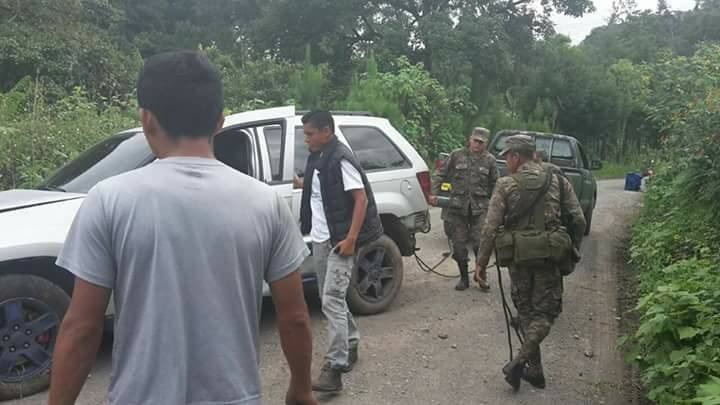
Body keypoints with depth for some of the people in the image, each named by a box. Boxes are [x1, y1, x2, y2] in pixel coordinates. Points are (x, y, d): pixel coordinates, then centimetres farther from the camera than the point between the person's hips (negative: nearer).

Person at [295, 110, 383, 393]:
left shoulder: (341, 159, -14)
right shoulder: (317, 157, 12)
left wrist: (351, 239, -22)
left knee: (332, 300, -12)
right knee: (330, 298, 17)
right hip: (320, 239, 9)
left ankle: (334, 368, -8)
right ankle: (351, 344, 34)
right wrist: (303, 184, 15)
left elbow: (361, 200, -18)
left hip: (339, 241, -9)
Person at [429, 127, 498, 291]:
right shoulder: (456, 155, 3)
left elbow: (494, 185, 10)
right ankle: (464, 278, 20)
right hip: (457, 207, 1)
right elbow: (441, 174, 6)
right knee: (459, 244, 6)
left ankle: (481, 276, 15)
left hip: (479, 208, -1)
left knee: (480, 243, -6)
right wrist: (434, 193, -4)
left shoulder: (489, 160, 5)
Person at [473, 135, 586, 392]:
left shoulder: (505, 185, -4)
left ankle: (534, 369, 20)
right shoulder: (558, 182, 3)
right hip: (549, 257, 1)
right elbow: (579, 221, 2)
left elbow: (490, 227, -8)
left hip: (519, 257, 0)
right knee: (546, 311, 9)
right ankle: (520, 362, -7)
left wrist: (481, 261, 0)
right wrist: (570, 248, 17)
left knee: (526, 311, 16)